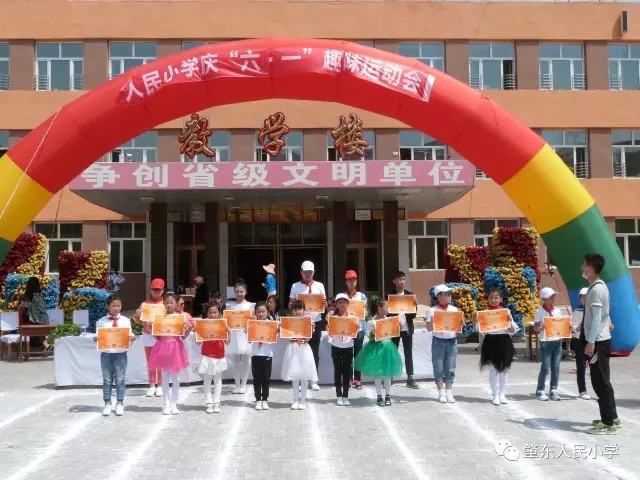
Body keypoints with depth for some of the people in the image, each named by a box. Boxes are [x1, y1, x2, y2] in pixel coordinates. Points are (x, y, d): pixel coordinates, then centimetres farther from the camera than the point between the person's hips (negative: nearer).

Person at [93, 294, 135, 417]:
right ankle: (107, 404, 16)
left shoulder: (125, 320, 4)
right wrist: (96, 338, -20)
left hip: (120, 353, 0)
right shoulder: (102, 321, 2)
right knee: (107, 380, 8)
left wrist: (132, 338, -18)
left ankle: (120, 404, 13)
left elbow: (130, 335, 3)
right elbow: (98, 335, 1)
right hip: (106, 353, 0)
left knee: (120, 379, 5)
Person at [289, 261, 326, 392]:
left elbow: (324, 305, 7)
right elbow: (290, 305, 5)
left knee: (314, 352, 5)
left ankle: (313, 380, 12)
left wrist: (324, 303, -15)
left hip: (316, 322, 1)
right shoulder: (295, 286, 3)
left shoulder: (319, 286, 6)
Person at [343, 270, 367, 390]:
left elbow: (365, 313, 6)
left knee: (357, 353, 2)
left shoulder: (362, 296, 7)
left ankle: (357, 379, 6)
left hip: (359, 328, 0)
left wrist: (363, 311, -14)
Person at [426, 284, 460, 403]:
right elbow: (429, 329, -6)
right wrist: (432, 322, -26)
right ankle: (441, 393, 12)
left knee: (450, 368, 5)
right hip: (438, 341, -3)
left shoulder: (454, 310, 5)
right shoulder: (433, 311, -6)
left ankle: (449, 392, 13)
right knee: (439, 368, 3)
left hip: (452, 341, 3)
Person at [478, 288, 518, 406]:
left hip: (504, 341, 1)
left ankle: (502, 394, 20)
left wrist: (510, 321, -14)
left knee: (503, 369, 10)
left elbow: (513, 331, 2)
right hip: (491, 341, -1)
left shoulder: (506, 312, 1)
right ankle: (495, 395, 10)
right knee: (493, 370, 3)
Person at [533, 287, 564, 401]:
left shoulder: (557, 311, 8)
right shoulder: (540, 311, -6)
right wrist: (542, 327, -25)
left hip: (557, 341, 5)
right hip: (546, 342, -5)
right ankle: (540, 391, 8)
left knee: (556, 367, 6)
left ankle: (553, 390, 14)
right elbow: (535, 327, -6)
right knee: (545, 367, -3)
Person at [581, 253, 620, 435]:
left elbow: (596, 318, -21)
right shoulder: (599, 286, 14)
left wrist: (590, 342, -20)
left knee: (600, 382, -6)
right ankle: (611, 417, 22)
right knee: (601, 381, 15)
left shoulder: (596, 289, -17)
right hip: (600, 340, 10)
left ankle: (609, 423, -2)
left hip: (598, 341, -10)